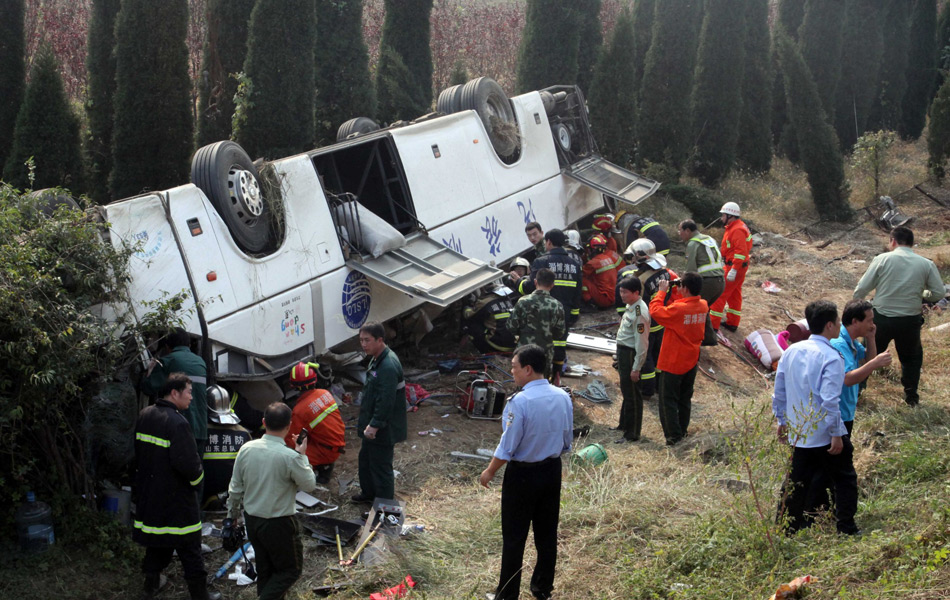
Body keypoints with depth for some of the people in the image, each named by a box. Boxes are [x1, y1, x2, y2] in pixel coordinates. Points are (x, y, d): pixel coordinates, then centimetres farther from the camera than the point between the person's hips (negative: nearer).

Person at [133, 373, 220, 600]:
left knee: (155, 539, 22)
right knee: (189, 547, 3)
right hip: (176, 497, -8)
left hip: (148, 494, 8)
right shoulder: (177, 423, -24)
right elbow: (189, 464, -27)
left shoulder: (144, 416, 4)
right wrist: (196, 478, -7)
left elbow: (139, 453, 14)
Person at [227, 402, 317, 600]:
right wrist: (302, 456, 1)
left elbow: (235, 487, 3)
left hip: (252, 520, 6)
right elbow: (309, 485, -9)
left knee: (265, 568, 20)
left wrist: (233, 514, 18)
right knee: (291, 569, 10)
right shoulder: (290, 457, -24)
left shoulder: (246, 449, -7)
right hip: (279, 524, -6)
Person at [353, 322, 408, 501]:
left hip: (383, 430, -11)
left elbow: (386, 401, -30)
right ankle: (369, 492, 45)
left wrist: (375, 425, -26)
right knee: (365, 459, 25)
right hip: (372, 426, 11)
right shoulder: (377, 360, 6)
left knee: (381, 466, 3)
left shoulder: (388, 367, -28)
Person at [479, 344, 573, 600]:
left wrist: (489, 472, -3)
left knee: (514, 537, 6)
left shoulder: (519, 402, -24)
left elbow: (507, 448, -19)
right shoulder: (563, 397, -4)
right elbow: (566, 441, 6)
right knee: (547, 533, 17)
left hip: (522, 474, -6)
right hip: (553, 471, 6)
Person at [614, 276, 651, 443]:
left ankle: (632, 434, 11)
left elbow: (641, 343, -23)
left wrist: (636, 368, -20)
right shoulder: (630, 306, 6)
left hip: (631, 354, -10)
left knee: (632, 395, 0)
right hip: (623, 352, 10)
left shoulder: (640, 313, -24)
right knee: (626, 391, 23)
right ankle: (624, 424, 39)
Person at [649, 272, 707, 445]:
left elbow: (655, 311, -16)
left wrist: (661, 291, -7)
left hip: (673, 363, -7)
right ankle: (682, 430, 33)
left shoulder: (678, 309, -28)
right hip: (691, 361, 7)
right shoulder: (703, 306, -6)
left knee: (668, 399, 5)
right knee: (685, 398, 21)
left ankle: (673, 435, 5)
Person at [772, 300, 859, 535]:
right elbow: (829, 401, -22)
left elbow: (779, 391, 9)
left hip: (798, 433, 6)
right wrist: (836, 434, -15)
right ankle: (847, 531, 11)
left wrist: (782, 421, 20)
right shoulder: (832, 358, -18)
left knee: (798, 482, 16)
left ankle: (787, 527, 20)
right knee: (845, 480, 10)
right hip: (825, 434, -6)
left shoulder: (791, 351, 3)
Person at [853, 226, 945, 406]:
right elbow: (939, 293, -3)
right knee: (911, 357, 24)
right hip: (910, 321, 1)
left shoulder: (882, 259, -9)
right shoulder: (926, 264, -4)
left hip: (881, 318, -1)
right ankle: (911, 396, 27)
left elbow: (862, 289, -8)